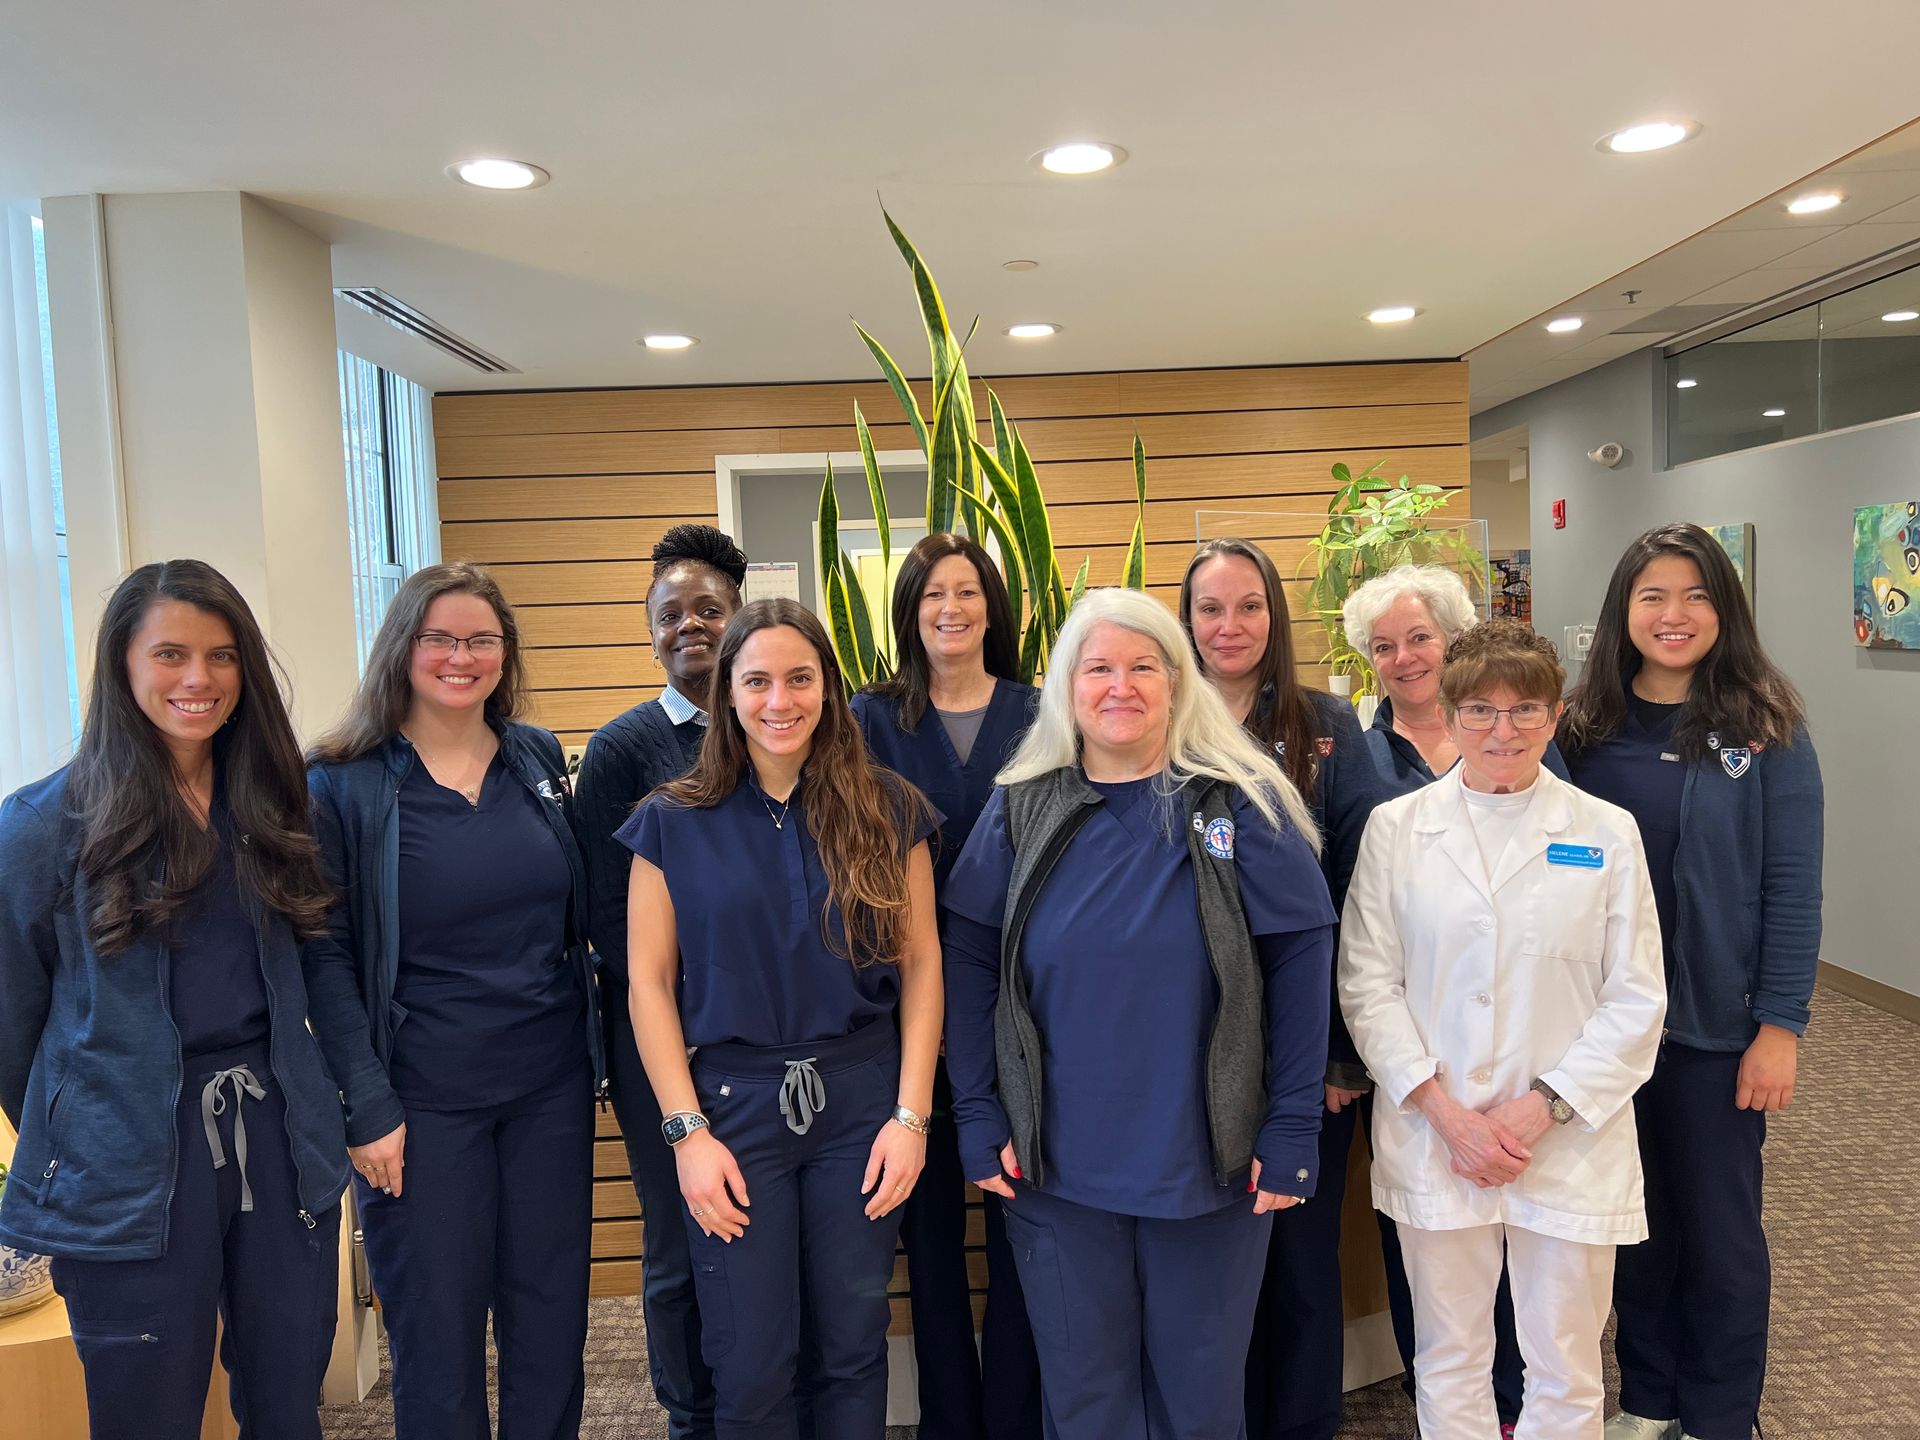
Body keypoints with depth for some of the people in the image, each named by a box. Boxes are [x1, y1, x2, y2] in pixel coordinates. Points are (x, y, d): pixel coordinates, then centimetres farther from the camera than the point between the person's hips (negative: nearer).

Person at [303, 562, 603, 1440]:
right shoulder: (343, 784, -7)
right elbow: (325, 955, -8)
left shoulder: (540, 760, 4)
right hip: (422, 1098, -3)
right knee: (437, 1332, 10)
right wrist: (369, 1105, -13)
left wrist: (595, 1046, 6)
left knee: (551, 1315, 14)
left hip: (552, 1085, 4)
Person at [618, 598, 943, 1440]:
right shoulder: (673, 824, -1)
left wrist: (911, 1114, -6)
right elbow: (648, 981, -2)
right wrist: (687, 1130, -7)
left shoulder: (888, 812, 1)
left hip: (862, 1102, 1)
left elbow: (920, 962, 0)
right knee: (750, 1369, 9)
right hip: (734, 1104, 0)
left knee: (853, 1350, 13)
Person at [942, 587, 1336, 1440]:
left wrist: (1292, 1131, -8)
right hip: (1055, 1167, 1)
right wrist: (979, 1119, -4)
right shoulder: (1021, 810, -1)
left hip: (1210, 1166, -1)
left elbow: (1300, 961, -6)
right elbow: (969, 964, 0)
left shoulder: (1242, 802, -6)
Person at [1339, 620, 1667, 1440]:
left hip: (1570, 1146, 0)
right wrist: (1446, 1113, -10)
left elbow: (1636, 1001, -1)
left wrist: (1540, 1109, -10)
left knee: (1565, 1372, 13)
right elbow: (1367, 984, -1)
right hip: (1432, 1141, 0)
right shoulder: (1395, 827, 0)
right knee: (1448, 1363, 14)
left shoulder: (1607, 834, 0)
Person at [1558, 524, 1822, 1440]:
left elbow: (1791, 888, -9)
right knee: (1635, 1219, 16)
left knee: (1719, 1226, 12)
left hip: (1716, 1025, -3)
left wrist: (1779, 1027, -12)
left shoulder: (1765, 731, -8)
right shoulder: (1585, 728, 0)